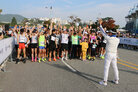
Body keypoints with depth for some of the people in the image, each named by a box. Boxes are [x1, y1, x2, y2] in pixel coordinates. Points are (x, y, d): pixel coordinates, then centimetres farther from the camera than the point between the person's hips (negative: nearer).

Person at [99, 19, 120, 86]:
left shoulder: (108, 38, -16)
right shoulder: (118, 40, 0)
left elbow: (103, 32, -5)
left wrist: (100, 24, 7)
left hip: (108, 54, -6)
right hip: (114, 54, 6)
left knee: (106, 68, -2)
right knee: (115, 67, 15)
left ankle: (104, 81, 2)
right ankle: (116, 80, 26)